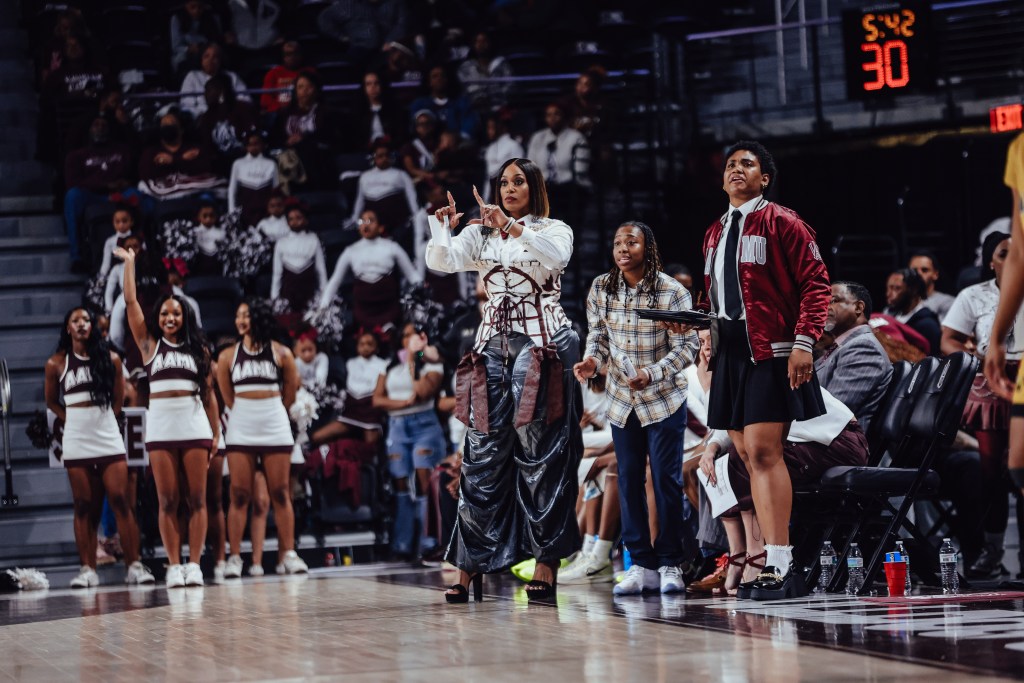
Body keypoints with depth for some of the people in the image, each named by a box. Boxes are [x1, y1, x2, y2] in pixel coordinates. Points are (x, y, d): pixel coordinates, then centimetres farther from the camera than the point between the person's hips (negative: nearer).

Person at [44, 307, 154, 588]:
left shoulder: (110, 359, 5)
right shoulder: (57, 364, 5)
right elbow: (51, 401, 15)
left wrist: (106, 418, 7)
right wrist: (70, 419, 4)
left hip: (109, 440, 0)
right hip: (76, 443, 0)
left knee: (120, 501, -6)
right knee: (84, 507, 2)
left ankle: (134, 565, -6)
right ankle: (88, 569, 3)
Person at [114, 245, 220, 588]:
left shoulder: (198, 349, 12)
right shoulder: (149, 344, 10)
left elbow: (209, 393, 12)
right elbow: (130, 302, 4)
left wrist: (216, 433, 7)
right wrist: (129, 263, 6)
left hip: (195, 425, 0)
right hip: (160, 425, 0)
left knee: (197, 498, -2)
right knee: (167, 501, -1)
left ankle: (194, 564, -1)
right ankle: (174, 566, 1)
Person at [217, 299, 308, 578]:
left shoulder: (281, 353, 2)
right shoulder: (228, 356, 5)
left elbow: (290, 395, 7)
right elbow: (228, 398, 11)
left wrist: (268, 410, 9)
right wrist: (246, 411, 10)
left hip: (275, 427, -1)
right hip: (240, 429, 1)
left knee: (280, 493, 1)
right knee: (239, 495, -2)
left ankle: (288, 554, 3)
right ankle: (235, 557, -1)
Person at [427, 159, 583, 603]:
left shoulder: (553, 230, 8)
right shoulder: (480, 235, 16)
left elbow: (556, 254, -16)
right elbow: (443, 261, 0)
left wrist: (512, 226, -26)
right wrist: (441, 229, -19)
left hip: (543, 344, -3)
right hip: (494, 345, 3)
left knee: (541, 452, -6)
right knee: (483, 454, -1)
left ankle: (546, 566, -6)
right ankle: (470, 566, 0)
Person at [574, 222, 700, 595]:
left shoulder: (671, 292, -15)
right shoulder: (601, 289, -3)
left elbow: (688, 345, -14)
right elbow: (598, 335, 7)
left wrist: (652, 374, -28)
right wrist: (593, 360, -16)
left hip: (664, 399, -4)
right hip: (622, 398, 4)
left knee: (666, 479, -4)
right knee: (629, 481, 4)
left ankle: (670, 564, 4)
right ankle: (642, 565, 10)